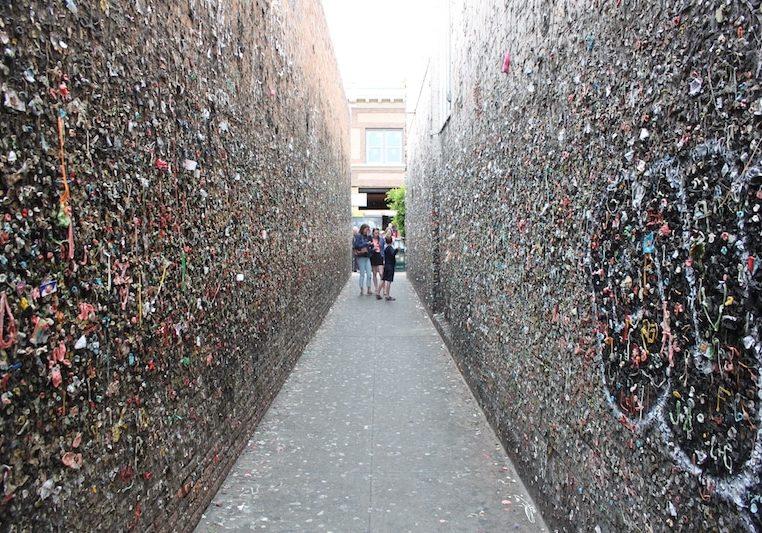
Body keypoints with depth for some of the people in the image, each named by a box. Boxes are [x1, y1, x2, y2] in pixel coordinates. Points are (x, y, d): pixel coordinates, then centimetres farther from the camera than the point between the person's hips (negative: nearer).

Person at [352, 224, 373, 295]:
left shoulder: (367, 237, 13)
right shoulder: (358, 236, -3)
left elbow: (372, 246, 7)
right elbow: (357, 245, -17)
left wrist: (369, 236, -3)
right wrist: (367, 243, -13)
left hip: (367, 257, 5)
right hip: (361, 257, -5)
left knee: (369, 274, 1)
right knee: (362, 274, -1)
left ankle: (369, 289, 9)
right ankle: (362, 290, 8)